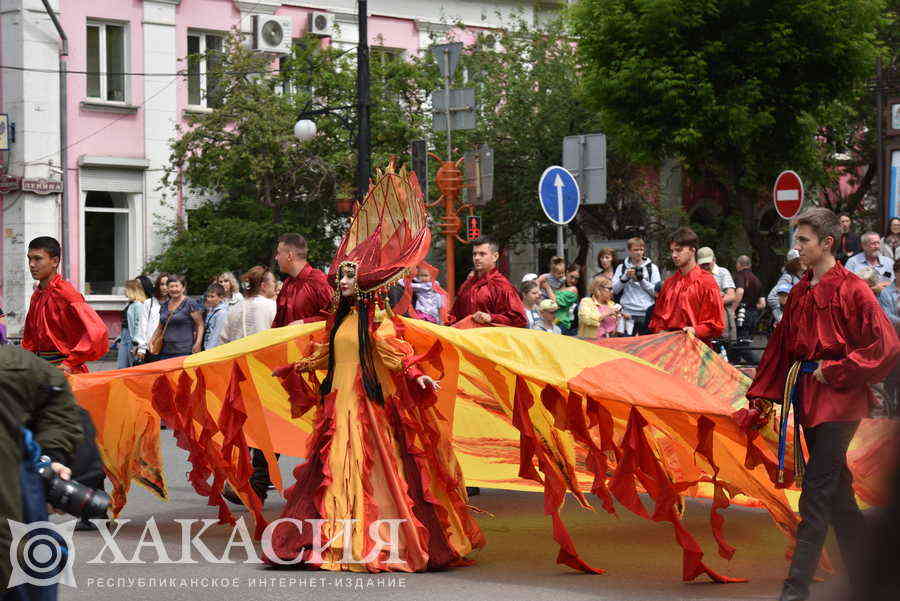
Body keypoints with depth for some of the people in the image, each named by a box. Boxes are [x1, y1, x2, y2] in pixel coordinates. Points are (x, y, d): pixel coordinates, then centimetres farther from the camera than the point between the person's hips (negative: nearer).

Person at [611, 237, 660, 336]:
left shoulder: (652, 268, 8)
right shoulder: (622, 267, 11)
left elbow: (657, 292, 0)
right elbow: (614, 290, 3)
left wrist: (641, 280, -11)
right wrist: (625, 277, -9)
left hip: (647, 314, 0)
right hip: (628, 314, 0)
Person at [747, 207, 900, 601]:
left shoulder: (851, 290, -9)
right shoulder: (800, 292, 13)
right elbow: (781, 344, 20)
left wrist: (835, 371, -13)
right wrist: (763, 394, 17)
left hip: (839, 399, -8)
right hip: (808, 397, 8)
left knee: (817, 492, -11)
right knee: (836, 492, 12)